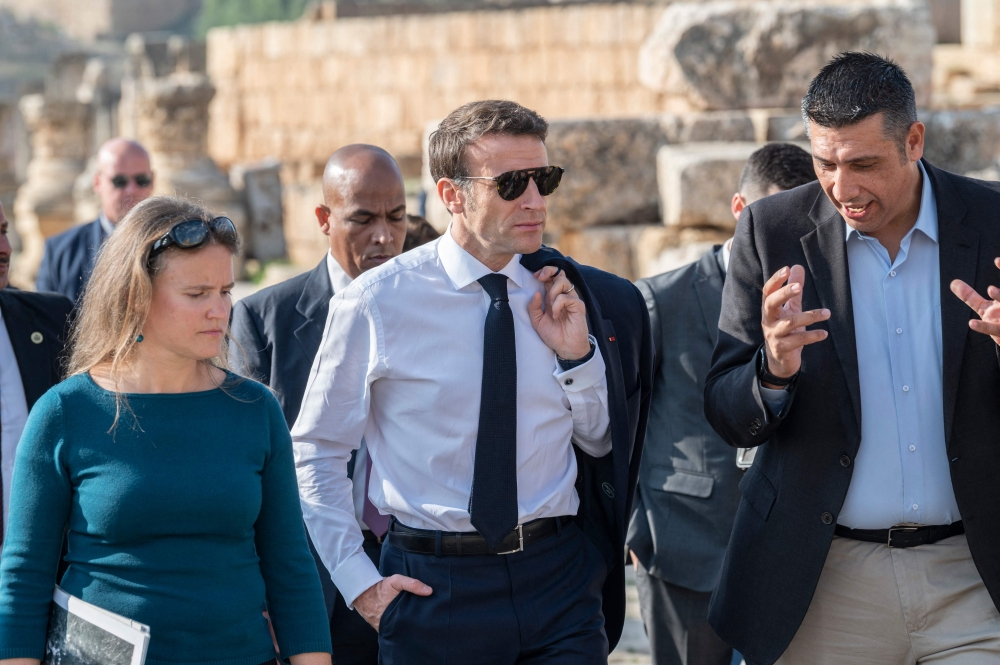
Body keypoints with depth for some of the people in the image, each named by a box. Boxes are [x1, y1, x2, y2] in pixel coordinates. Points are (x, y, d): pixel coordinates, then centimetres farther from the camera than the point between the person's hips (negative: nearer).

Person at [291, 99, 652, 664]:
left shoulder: (564, 295, 4)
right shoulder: (379, 302, -6)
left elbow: (601, 444, 12)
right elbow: (316, 451, 1)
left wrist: (577, 355, -4)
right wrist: (358, 579, -3)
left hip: (557, 577, 3)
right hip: (433, 589, -2)